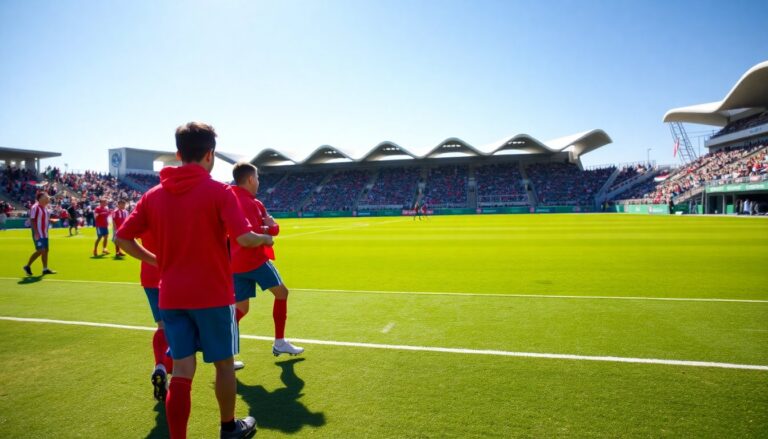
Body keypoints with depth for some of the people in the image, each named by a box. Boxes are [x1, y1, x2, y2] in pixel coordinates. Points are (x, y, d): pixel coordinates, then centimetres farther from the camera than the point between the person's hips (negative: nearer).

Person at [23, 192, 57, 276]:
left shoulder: (45, 207, 12)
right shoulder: (35, 207, -14)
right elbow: (32, 221, -17)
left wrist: (52, 220, 2)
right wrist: (36, 233, -21)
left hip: (44, 233, 9)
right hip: (38, 234, -9)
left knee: (45, 250, 8)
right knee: (40, 251, -10)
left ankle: (45, 269, 13)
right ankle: (27, 266, 6)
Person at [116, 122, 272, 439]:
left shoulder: (154, 195, 3)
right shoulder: (219, 191, -11)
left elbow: (122, 238, 4)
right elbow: (244, 238, -21)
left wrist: (157, 260, 14)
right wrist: (265, 238, -1)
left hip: (171, 296, 4)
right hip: (213, 294, -4)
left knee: (182, 370, 10)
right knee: (224, 363, 15)